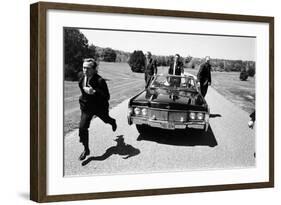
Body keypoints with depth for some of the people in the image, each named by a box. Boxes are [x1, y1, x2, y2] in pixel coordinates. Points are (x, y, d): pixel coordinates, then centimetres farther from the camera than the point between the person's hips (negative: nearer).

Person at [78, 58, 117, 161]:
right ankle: (86, 150, 8)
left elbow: (107, 96, -30)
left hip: (99, 107, -4)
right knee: (82, 127, -7)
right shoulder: (83, 77, -10)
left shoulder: (99, 81, -30)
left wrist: (94, 92, -42)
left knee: (106, 119, 27)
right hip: (86, 107, 4)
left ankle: (113, 122, 67)